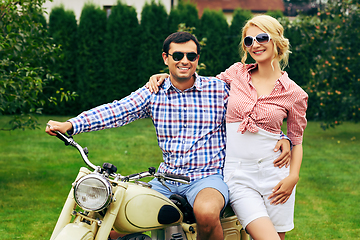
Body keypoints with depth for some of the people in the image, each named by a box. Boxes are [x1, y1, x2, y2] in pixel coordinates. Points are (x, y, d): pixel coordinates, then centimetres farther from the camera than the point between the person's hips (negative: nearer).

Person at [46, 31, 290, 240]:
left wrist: (281, 138, -14)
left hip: (209, 176, -3)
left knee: (206, 211, -36)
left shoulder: (220, 89, -1)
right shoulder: (153, 93, 5)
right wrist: (70, 125, -15)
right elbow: (117, 110, -4)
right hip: (166, 178, 4)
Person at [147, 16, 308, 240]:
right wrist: (165, 76, 9)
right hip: (236, 173, -1)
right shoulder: (238, 73, 7)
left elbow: (296, 141, 9)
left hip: (273, 172, 1)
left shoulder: (295, 94, 3)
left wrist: (293, 176, -6)